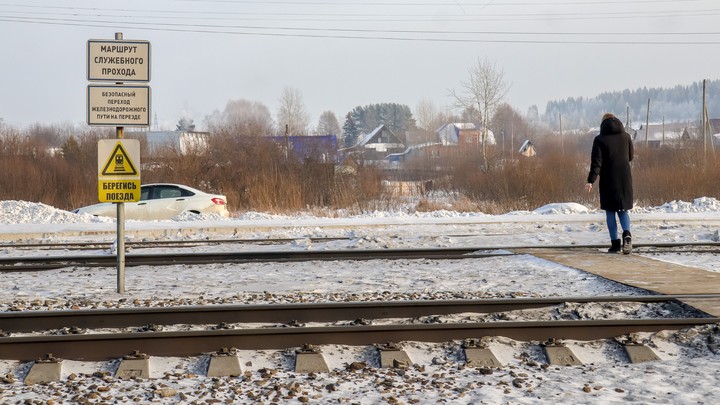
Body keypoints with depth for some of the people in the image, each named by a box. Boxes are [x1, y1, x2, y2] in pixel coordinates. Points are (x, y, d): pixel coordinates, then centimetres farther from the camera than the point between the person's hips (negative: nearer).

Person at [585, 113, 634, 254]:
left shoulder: (599, 140, -6)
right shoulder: (626, 136, 3)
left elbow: (596, 162, -14)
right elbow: (630, 157, 13)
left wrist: (590, 181, -16)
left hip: (608, 180, -2)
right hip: (625, 179, 2)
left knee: (610, 212, 7)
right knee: (623, 210, 11)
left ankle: (615, 243, 3)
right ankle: (627, 234, -16)